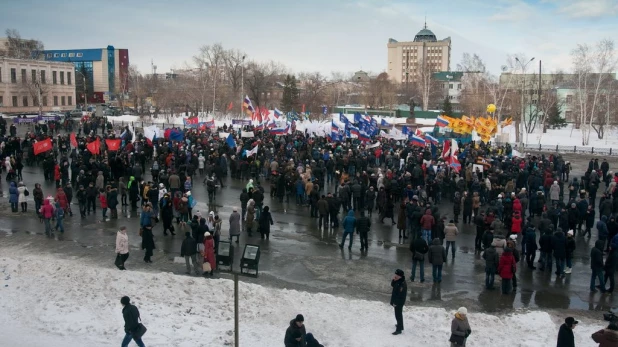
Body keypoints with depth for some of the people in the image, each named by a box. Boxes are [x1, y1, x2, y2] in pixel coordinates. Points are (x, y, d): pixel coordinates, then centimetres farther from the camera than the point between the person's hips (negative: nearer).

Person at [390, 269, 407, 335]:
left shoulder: (402, 284, -29)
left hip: (399, 302, -9)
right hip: (396, 301, 9)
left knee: (398, 315, 1)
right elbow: (392, 285, 11)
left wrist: (395, 303, -21)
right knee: (398, 314, 25)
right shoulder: (397, 281, -2)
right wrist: (393, 280, -10)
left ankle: (399, 329, 12)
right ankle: (400, 325, 42)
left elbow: (401, 295, -27)